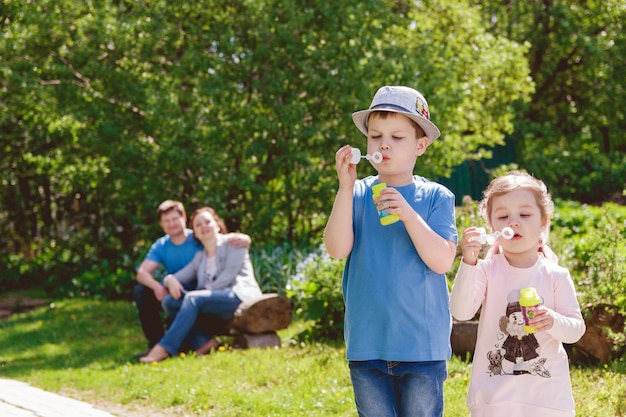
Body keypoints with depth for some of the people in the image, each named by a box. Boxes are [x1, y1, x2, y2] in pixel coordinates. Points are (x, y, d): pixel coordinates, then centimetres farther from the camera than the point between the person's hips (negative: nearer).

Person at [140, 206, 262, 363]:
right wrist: (170, 279, -8)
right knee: (170, 300, -14)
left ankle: (164, 349, -39)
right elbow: (179, 277, 17)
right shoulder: (200, 257, 24)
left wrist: (206, 293, -13)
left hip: (241, 297, -7)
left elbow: (228, 276, -7)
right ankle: (206, 343, -27)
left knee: (193, 298, -31)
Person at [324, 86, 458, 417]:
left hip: (422, 344, -2)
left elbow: (442, 261, -11)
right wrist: (346, 186, -16)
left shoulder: (435, 197, -1)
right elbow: (338, 249, -10)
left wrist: (408, 214, -22)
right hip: (367, 342, 2)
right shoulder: (358, 194, 4)